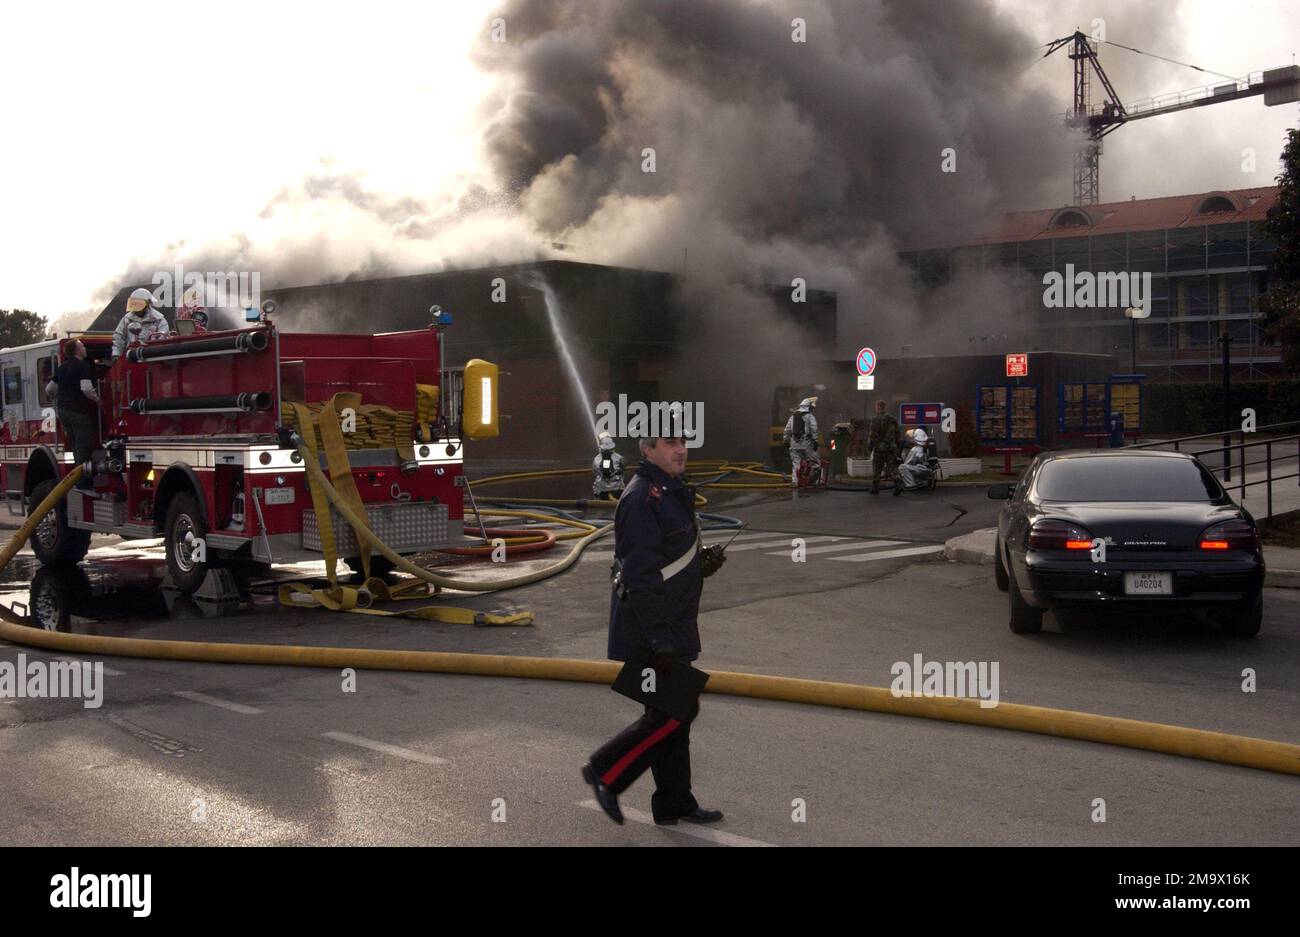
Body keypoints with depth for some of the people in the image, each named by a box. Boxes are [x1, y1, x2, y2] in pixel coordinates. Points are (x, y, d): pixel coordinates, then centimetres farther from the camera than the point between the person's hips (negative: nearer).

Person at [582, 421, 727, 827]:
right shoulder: (641, 498, -19)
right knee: (675, 712, -5)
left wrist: (701, 560, 3)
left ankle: (674, 804, 23)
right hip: (652, 628, -10)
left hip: (671, 625, 10)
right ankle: (606, 772, 8)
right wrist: (660, 641, -24)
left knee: (673, 711, 14)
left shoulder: (671, 490, 13)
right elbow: (640, 573, -23)